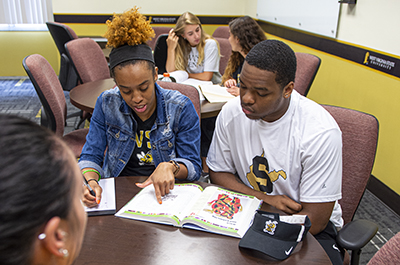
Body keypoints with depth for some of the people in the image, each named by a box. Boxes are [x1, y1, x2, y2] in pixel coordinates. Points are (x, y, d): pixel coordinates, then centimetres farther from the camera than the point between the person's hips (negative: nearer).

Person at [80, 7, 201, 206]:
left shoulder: (181, 108, -11)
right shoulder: (107, 104, -6)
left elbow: (194, 167, -6)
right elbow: (91, 156, -1)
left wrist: (170, 166, -28)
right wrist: (91, 181, -23)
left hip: (164, 193, -3)